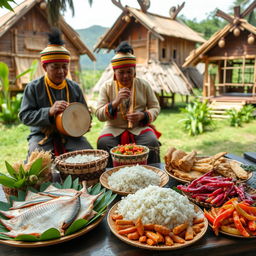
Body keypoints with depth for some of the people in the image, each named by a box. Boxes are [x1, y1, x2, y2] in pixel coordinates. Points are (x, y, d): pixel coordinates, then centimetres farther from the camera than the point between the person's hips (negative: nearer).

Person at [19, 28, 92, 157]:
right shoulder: (33, 87, -1)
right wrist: (49, 112, -22)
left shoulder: (74, 87, 8)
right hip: (42, 135, -2)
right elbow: (24, 116, -7)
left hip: (70, 135, 3)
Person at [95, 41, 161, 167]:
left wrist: (143, 116, -15)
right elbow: (99, 115, -4)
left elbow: (155, 107, 7)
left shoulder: (143, 85, 6)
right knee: (103, 143, -30)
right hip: (114, 128, 0)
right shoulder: (107, 87, 3)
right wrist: (115, 102, -22)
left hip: (140, 127, 1)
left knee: (152, 142, -28)